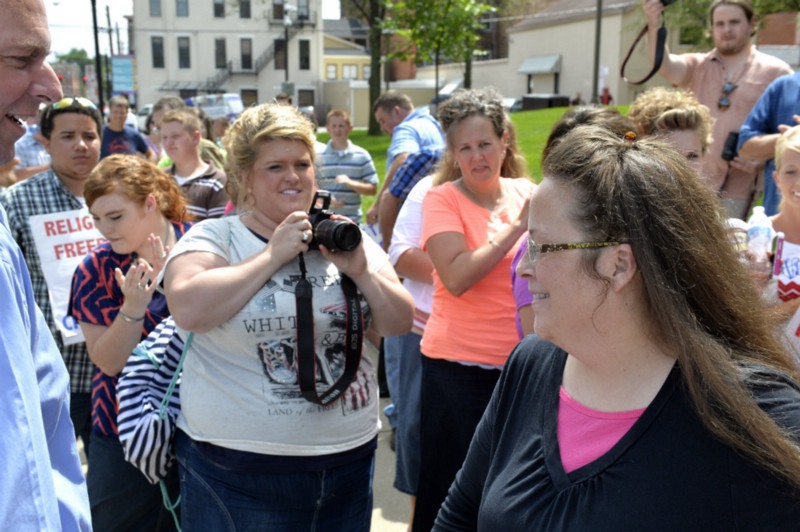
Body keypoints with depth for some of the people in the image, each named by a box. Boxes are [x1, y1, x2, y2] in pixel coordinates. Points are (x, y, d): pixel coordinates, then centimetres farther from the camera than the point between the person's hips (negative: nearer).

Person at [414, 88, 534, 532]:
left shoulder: (528, 192, 4)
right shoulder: (442, 199, -7)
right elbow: (457, 278, -20)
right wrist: (517, 226, -21)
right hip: (459, 367, -4)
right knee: (454, 489, 8)